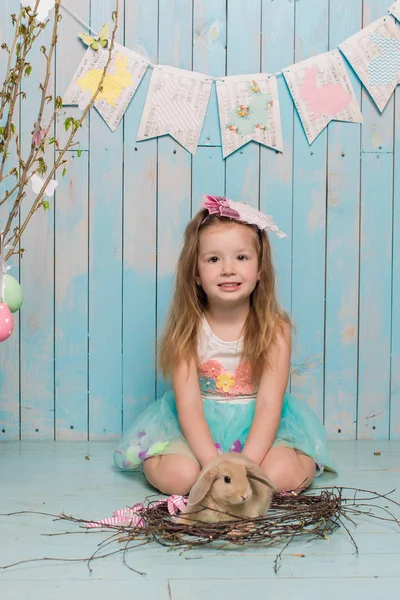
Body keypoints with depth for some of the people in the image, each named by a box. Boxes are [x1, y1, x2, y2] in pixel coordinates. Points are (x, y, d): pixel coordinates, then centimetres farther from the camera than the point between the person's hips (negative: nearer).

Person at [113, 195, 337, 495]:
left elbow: (269, 404, -16)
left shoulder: (274, 328, -10)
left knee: (282, 473, -28)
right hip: (199, 427, 0)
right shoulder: (187, 330, -10)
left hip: (260, 427, 0)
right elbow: (189, 405, -15)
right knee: (178, 475, -28)